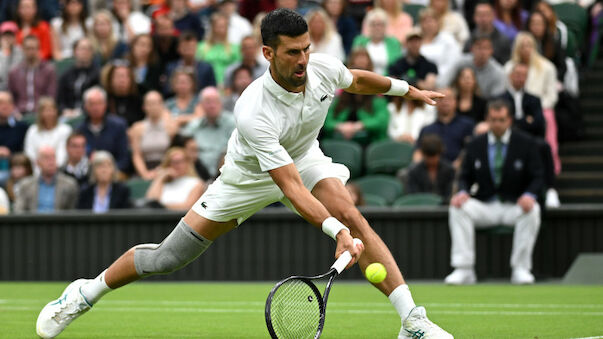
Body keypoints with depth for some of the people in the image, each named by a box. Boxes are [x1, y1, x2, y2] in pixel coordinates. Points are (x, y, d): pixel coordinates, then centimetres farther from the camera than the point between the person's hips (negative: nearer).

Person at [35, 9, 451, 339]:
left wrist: (407, 88, 16)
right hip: (249, 176, -3)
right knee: (168, 257, -1)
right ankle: (85, 294, 23)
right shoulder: (253, 113, -41)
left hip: (305, 158, 3)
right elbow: (291, 189, -44)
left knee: (353, 218, -25)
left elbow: (357, 80, 5)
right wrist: (335, 231, -54)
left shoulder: (324, 68, -25)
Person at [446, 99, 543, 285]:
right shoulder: (475, 145, 6)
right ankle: (464, 270, -26)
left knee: (532, 210, -34)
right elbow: (465, 177, 11)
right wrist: (463, 192, -14)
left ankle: (521, 268, -25)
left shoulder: (525, 143, 0)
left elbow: (537, 177, -2)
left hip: (514, 206, -2)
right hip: (484, 206, 2)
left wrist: (529, 195, -24)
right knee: (458, 208, -26)